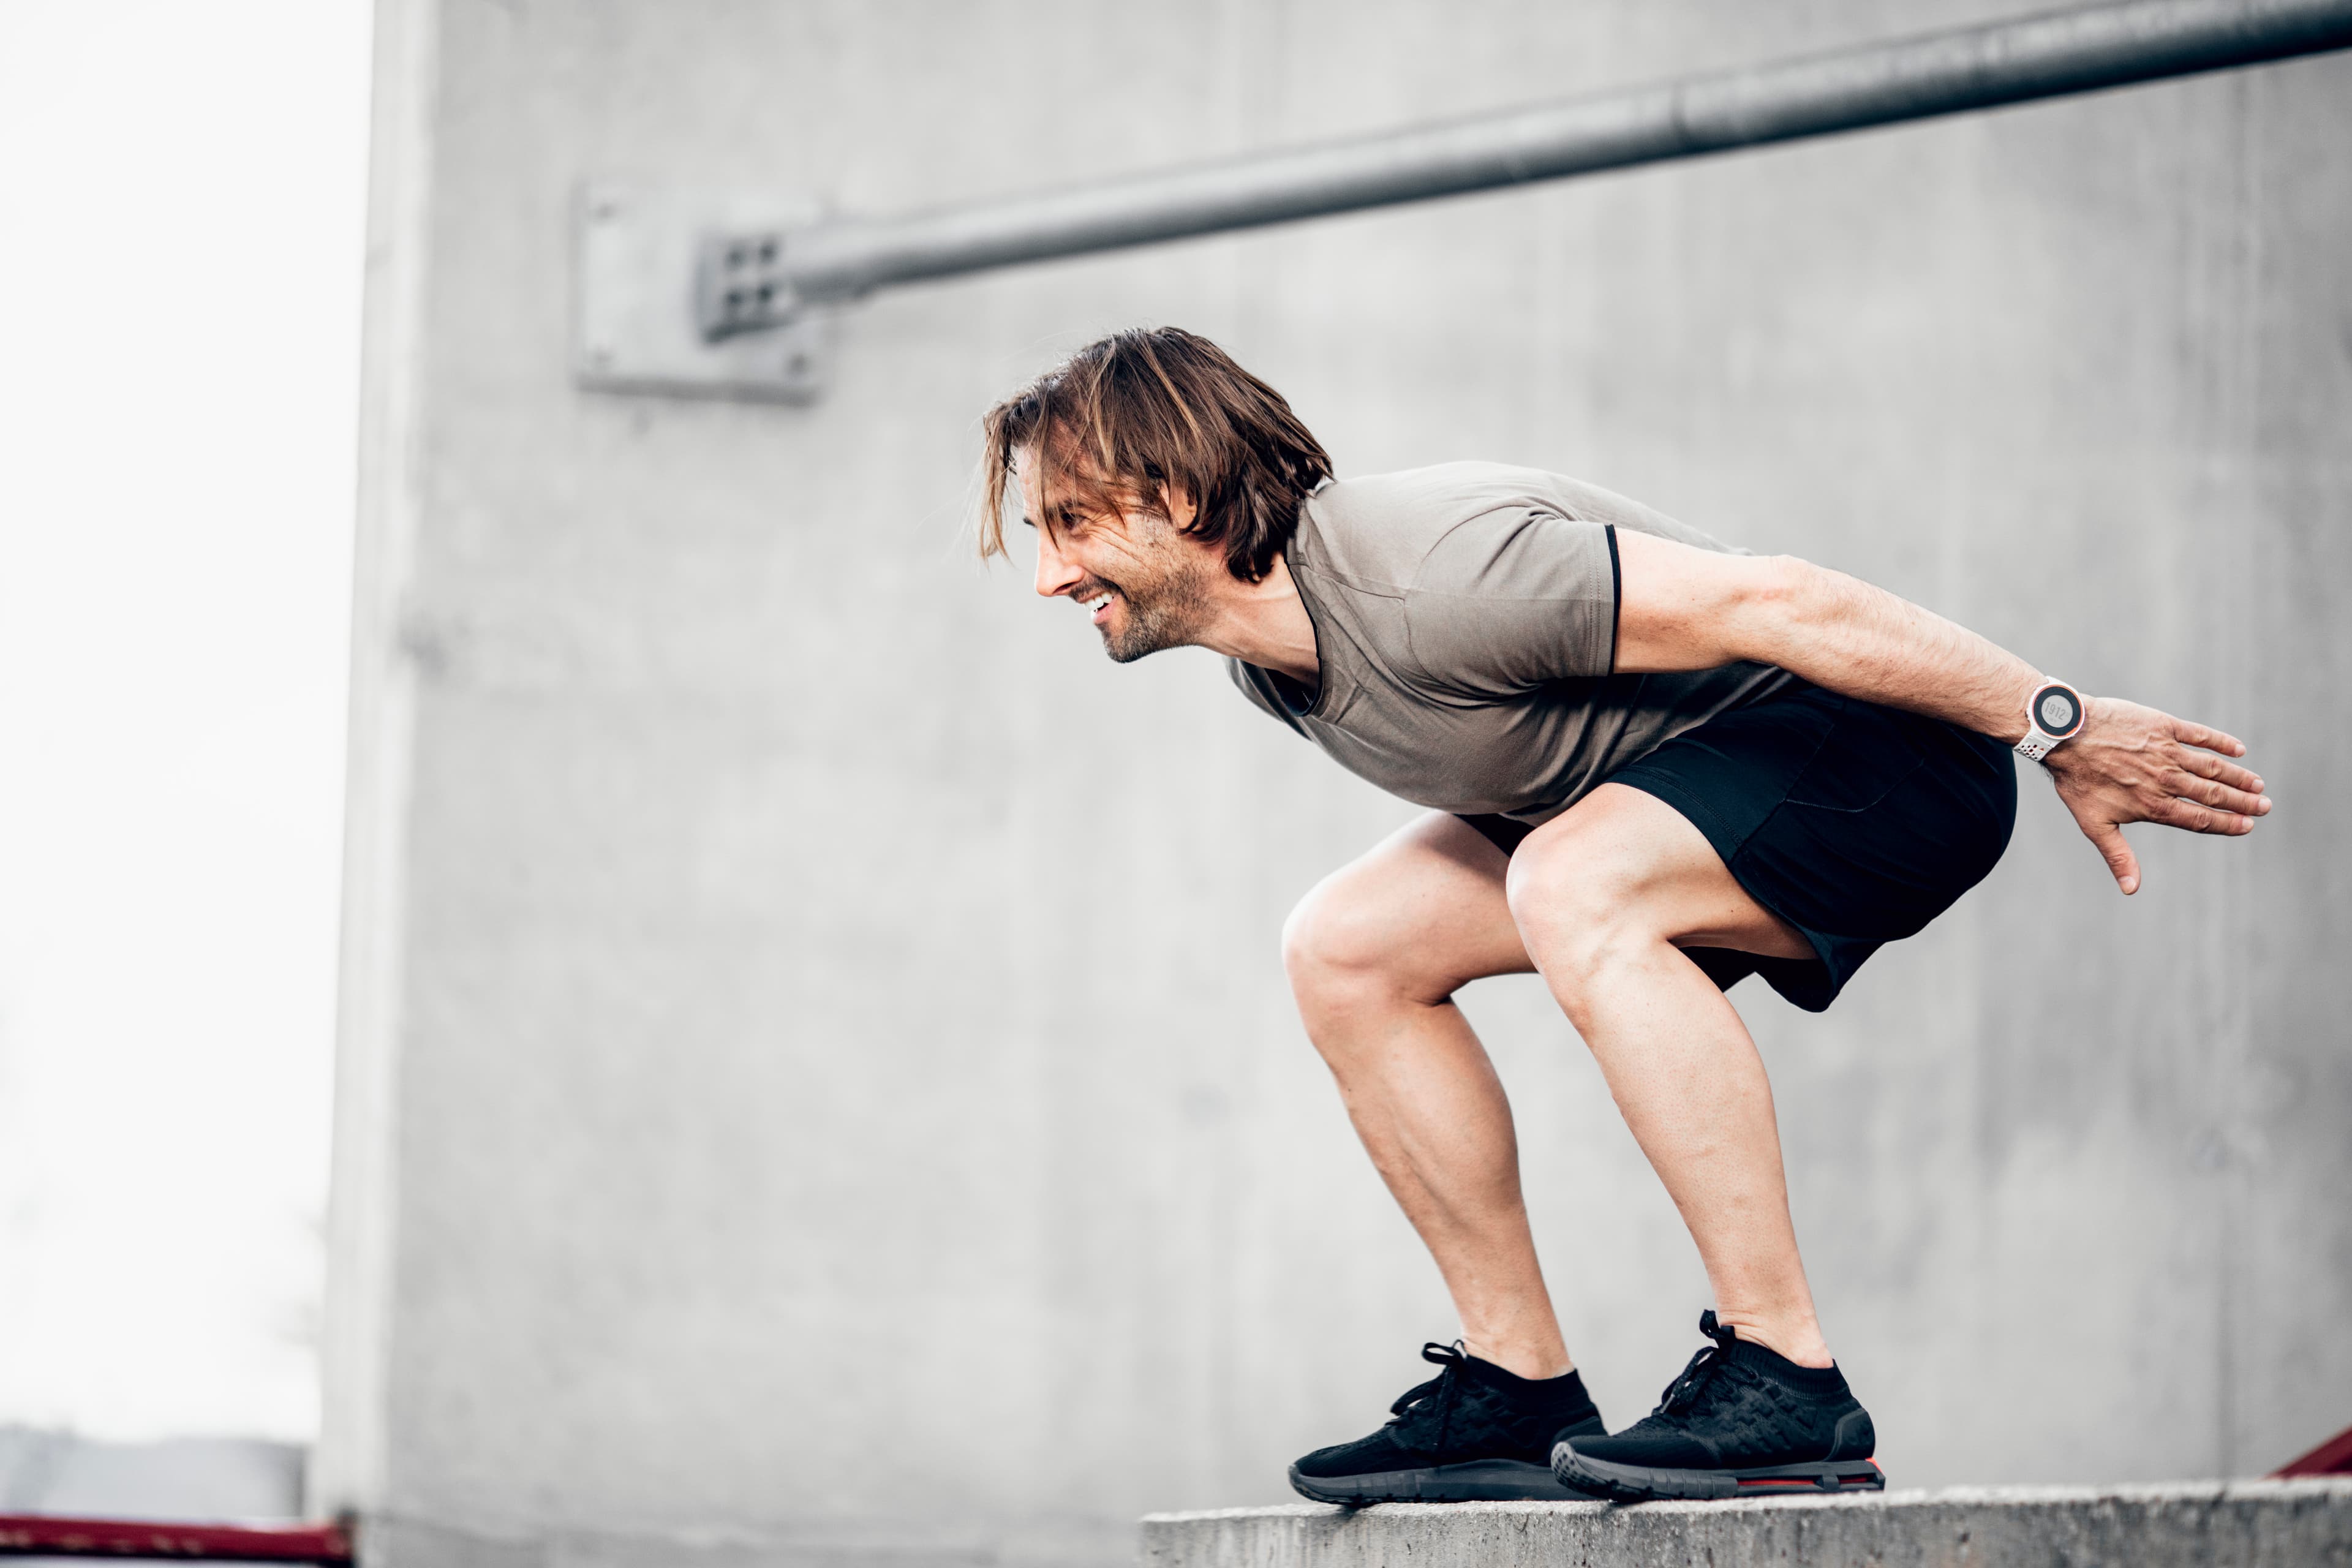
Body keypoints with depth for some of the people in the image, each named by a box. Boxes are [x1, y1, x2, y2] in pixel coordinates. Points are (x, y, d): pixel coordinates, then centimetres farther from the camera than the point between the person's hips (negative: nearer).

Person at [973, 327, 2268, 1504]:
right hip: (1720, 775, 10)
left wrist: (2057, 731, -25)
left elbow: (1770, 601, -29)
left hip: (1901, 744, -10)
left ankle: (1787, 1378, -29)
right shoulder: (1268, 658, 0)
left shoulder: (1427, 578, -30)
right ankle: (1520, 1390, 6)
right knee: (1346, 951, 2)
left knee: (1568, 886, -34)